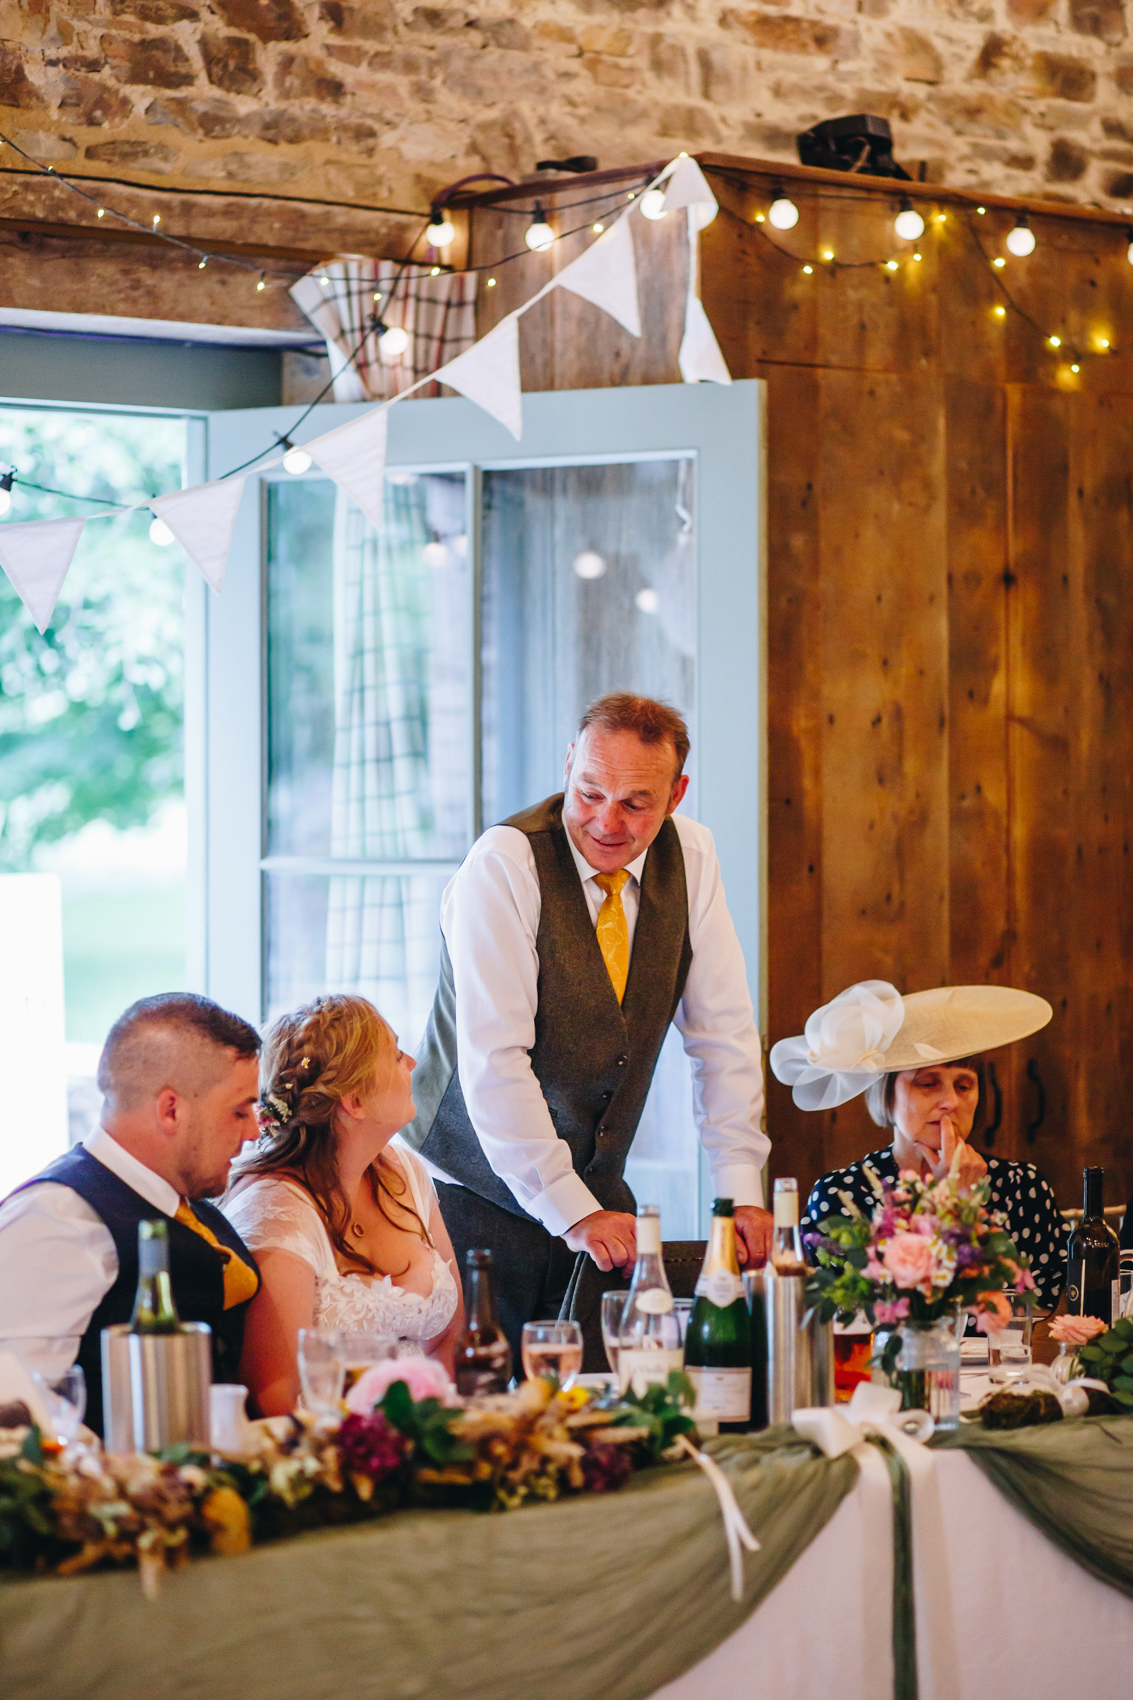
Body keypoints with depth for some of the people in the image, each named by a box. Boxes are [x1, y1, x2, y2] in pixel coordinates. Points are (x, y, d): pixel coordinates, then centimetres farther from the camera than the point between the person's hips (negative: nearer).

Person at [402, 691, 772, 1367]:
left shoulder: (690, 855, -1)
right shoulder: (506, 864, -18)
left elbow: (724, 1033, 4)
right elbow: (493, 1059, -22)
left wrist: (740, 1190, -5)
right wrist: (572, 1212, -24)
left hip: (597, 1194, 5)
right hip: (478, 1192, -5)